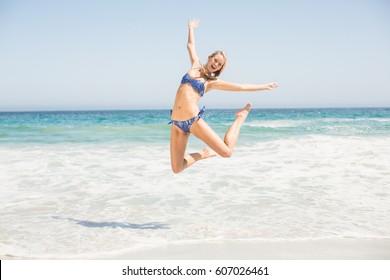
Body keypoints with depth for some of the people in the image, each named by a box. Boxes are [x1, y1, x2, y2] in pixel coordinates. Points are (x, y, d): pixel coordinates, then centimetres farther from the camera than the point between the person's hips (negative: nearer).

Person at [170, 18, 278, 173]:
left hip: (194, 120, -3)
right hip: (177, 123, 3)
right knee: (177, 169, -5)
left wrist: (264, 86, 17)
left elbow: (241, 87, 13)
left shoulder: (213, 82, 7)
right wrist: (191, 28, 40)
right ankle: (204, 154, 24)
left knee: (226, 152, -13)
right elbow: (190, 45, 29)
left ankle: (241, 116, 13)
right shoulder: (195, 66, 14)